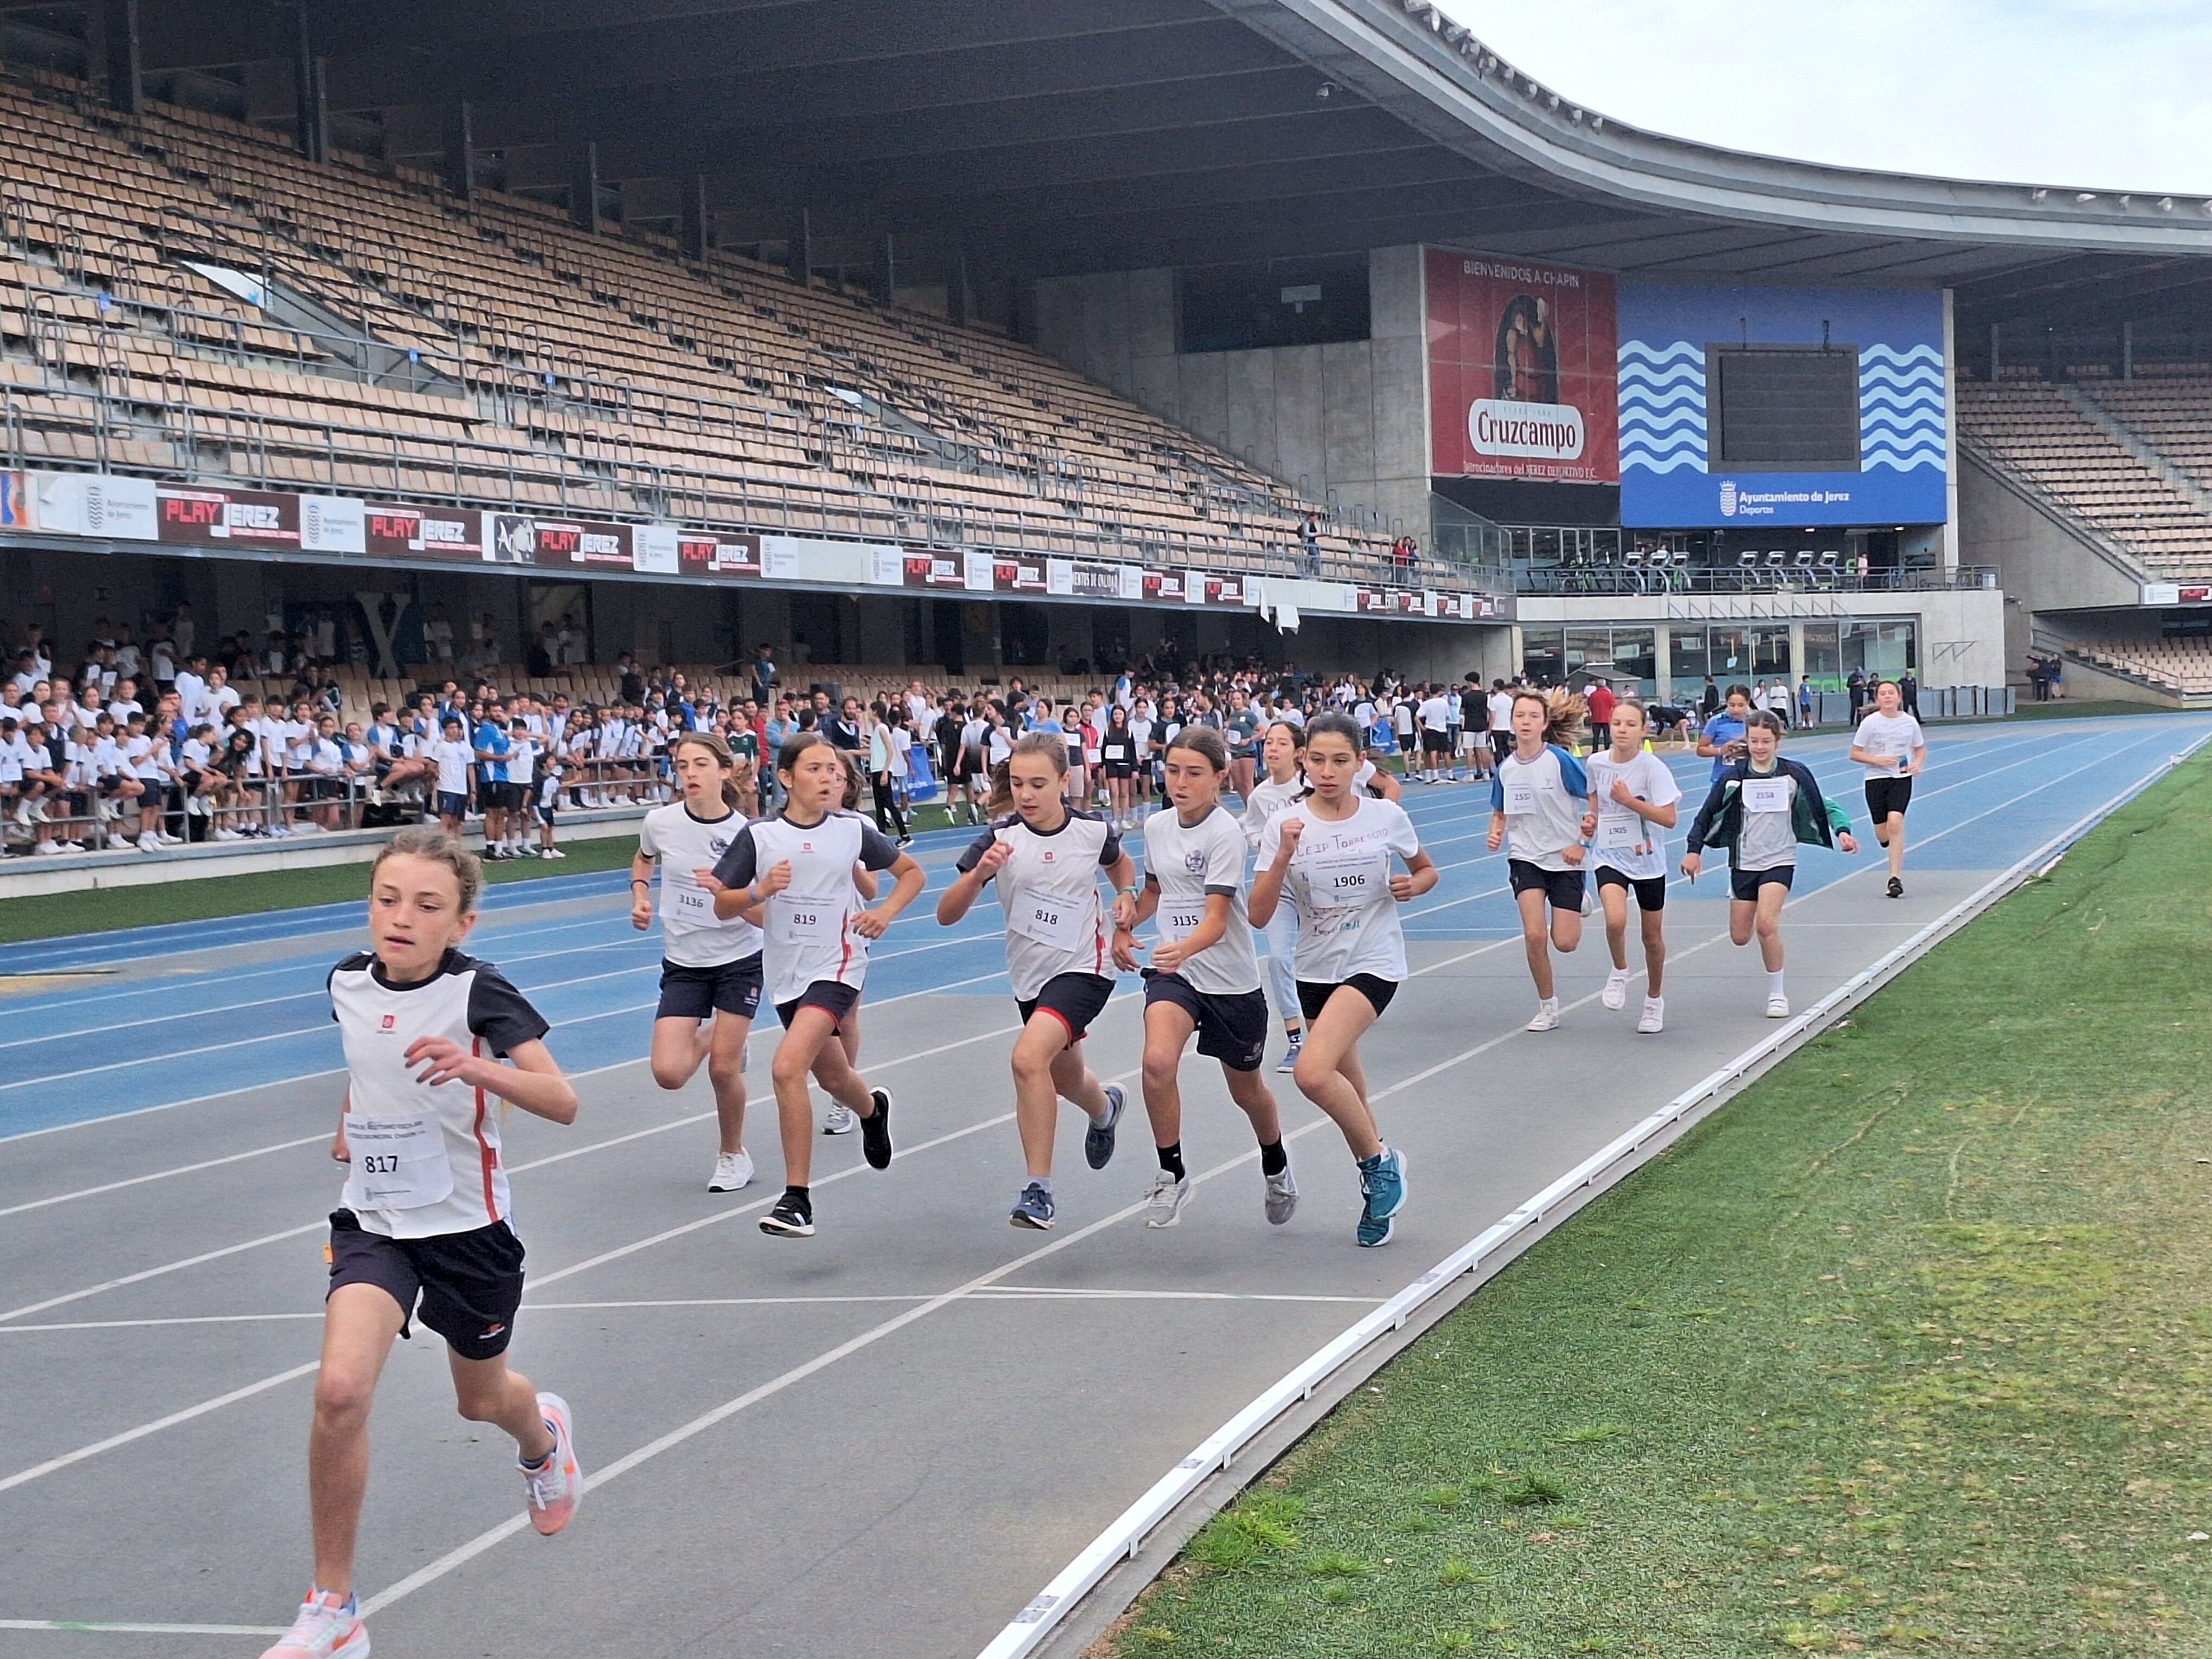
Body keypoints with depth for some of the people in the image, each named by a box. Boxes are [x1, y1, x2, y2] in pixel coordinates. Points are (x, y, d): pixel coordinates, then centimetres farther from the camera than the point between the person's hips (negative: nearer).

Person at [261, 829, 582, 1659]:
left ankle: (543, 1435, 60)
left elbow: (562, 1103, -31)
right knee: (341, 1388, -22)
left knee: (482, 1400, 19)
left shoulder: (479, 992, -19)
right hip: (373, 1220, 2)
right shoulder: (348, 981, -5)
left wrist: (479, 1069, -46)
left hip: (467, 1225, -2)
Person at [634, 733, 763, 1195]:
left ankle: (734, 1156, 23)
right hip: (683, 964, 2)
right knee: (668, 1073, -9)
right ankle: (709, 1037, 27)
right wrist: (640, 896, -2)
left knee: (723, 1068, -3)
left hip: (740, 961, -2)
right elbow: (643, 862, 16)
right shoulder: (660, 822, -8)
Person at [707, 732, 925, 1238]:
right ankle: (873, 1110, 59)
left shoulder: (852, 830, -5)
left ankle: (797, 1199, -18)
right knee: (832, 1078, 20)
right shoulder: (759, 836, -4)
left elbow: (912, 872, 9)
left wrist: (886, 912, -9)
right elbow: (723, 907, -3)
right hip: (786, 971, 4)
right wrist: (761, 890, -22)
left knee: (788, 1067, -23)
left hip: (836, 966, -4)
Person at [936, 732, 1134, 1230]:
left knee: (1029, 1057, -26)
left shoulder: (1093, 829, -11)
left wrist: (1126, 895, -5)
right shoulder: (1000, 837, -14)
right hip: (1030, 973, 4)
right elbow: (947, 914, -18)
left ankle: (1039, 1189, -18)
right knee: (1065, 1080, 22)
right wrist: (978, 874, -35)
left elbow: (1120, 864, 15)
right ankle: (1104, 1107, 61)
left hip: (1084, 968, -3)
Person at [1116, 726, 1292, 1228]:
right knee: (1158, 1060, -26)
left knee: (1246, 1090, 15)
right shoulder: (1157, 826, 0)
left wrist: (1184, 949, -46)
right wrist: (1125, 926, 3)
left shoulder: (1225, 834, -18)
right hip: (1173, 972, 4)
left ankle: (1277, 1171, 45)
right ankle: (1172, 1175, -10)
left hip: (1232, 979, -3)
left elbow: (1216, 919, -27)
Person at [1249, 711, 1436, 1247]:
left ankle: (1380, 1160, -2)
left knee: (1312, 1073, -23)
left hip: (1373, 962, -4)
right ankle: (1379, 1187, 32)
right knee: (1346, 1092, 12)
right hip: (1316, 968, 4)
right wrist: (1284, 855, -24)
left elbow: (1426, 869, 13)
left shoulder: (1387, 817, -6)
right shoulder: (1285, 825, -6)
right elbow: (1259, 916, -11)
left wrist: (1415, 884, -10)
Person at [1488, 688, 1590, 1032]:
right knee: (1534, 935, -14)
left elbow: (1596, 801, -7)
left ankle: (1578, 901, 32)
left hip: (1566, 858, -2)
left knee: (1565, 943, -3)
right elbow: (1500, 813, 14)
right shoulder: (1506, 768, -1)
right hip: (1525, 858, 2)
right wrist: (1495, 833, -6)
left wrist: (1582, 843, -11)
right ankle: (1548, 1007, 5)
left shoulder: (1561, 760, -13)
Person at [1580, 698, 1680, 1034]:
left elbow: (1669, 818, -18)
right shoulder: (1596, 763, -3)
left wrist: (1629, 801, -24)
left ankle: (1654, 1001, 33)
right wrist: (1592, 818, 2)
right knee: (1616, 920, -26)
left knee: (1652, 936, 11)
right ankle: (1619, 973, 5)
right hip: (1609, 857, 1)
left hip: (1648, 860, -1)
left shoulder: (1653, 768, -15)